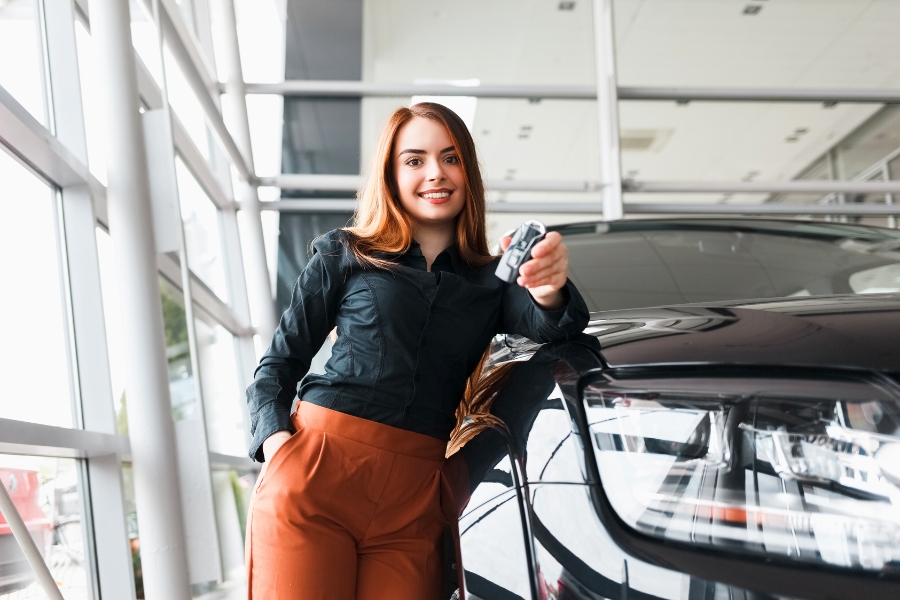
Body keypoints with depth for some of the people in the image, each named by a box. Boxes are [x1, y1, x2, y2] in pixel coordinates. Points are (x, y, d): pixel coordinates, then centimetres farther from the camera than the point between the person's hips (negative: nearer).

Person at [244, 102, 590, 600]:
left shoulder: (489, 282, 13)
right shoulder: (345, 255, 9)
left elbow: (546, 325, -6)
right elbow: (280, 361, 11)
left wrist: (549, 292, -29)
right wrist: (275, 437, -7)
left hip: (414, 500, 2)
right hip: (316, 473, -1)